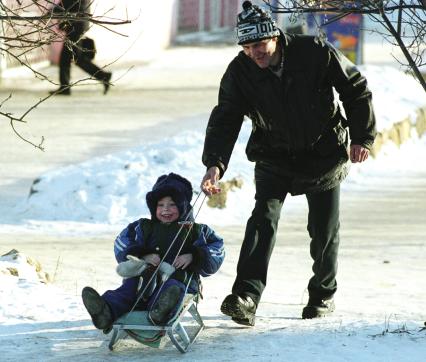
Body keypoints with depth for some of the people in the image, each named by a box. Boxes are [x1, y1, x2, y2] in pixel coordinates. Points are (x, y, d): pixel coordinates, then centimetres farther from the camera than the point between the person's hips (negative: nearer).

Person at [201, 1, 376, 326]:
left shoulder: (315, 53, -20)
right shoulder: (240, 72, -15)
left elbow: (356, 89, -7)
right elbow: (225, 119, -19)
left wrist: (362, 138, -10)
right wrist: (215, 163, -34)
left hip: (324, 155, -1)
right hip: (274, 159, 1)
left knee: (324, 229, 7)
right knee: (263, 220, -18)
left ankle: (323, 294, 30)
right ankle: (246, 297, -28)